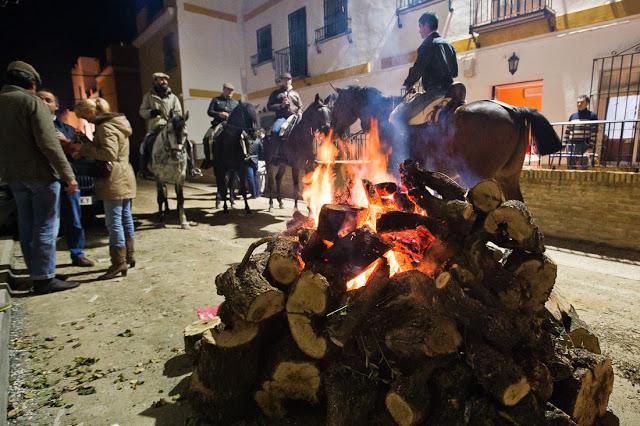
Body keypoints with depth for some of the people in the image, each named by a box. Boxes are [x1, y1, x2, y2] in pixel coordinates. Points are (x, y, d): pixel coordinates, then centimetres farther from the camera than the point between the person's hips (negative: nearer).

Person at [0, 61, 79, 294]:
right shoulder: (32, 102, -11)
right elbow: (48, 143, -19)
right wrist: (68, 174, -19)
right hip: (40, 174, -7)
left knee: (27, 226, 12)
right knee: (45, 227, -2)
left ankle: (37, 274, 20)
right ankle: (45, 278, 1)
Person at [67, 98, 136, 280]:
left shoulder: (106, 127, -13)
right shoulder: (116, 123, 17)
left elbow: (110, 153, -24)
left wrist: (84, 148, -16)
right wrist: (84, 148, 5)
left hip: (114, 181, -10)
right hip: (125, 177, 10)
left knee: (114, 221, -7)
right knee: (125, 217, 13)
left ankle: (119, 262, -4)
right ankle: (129, 256, 21)